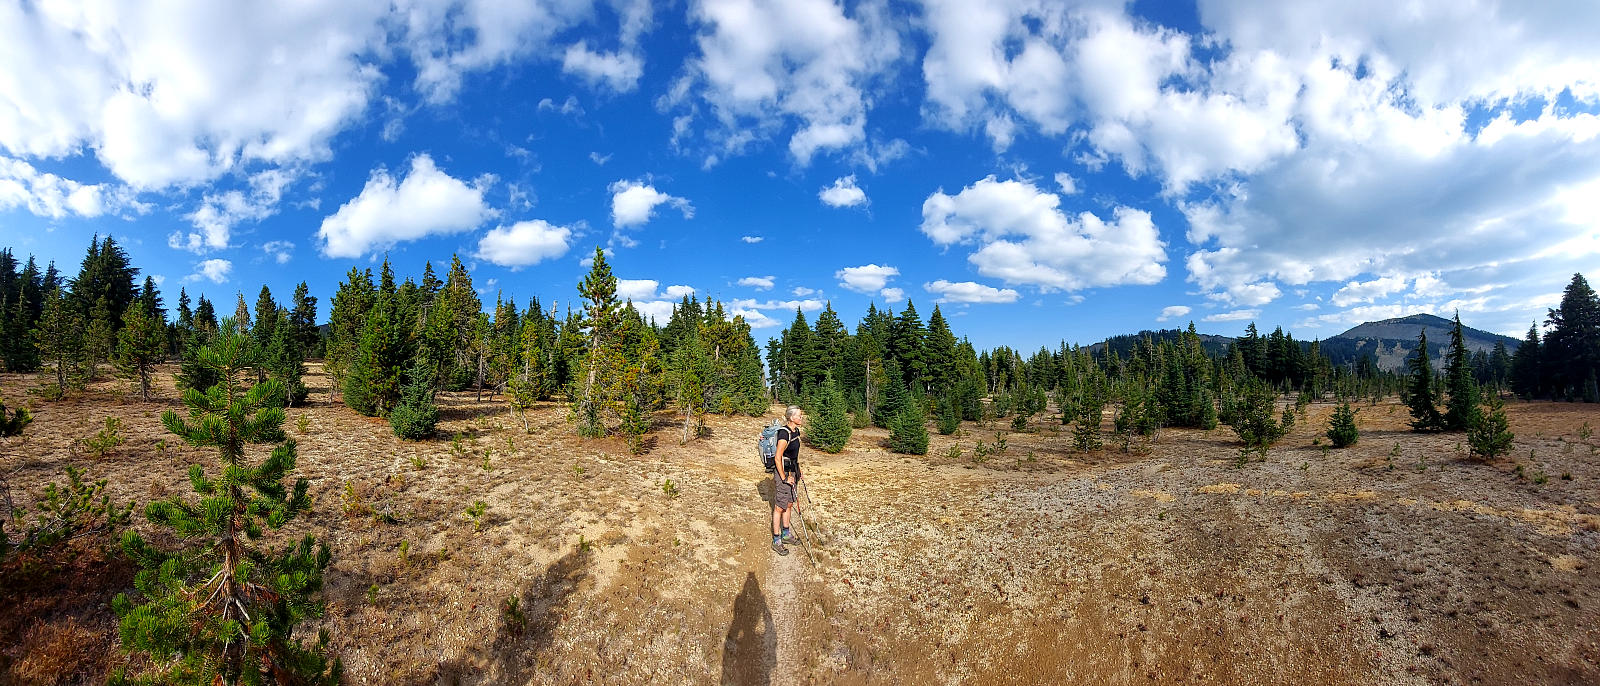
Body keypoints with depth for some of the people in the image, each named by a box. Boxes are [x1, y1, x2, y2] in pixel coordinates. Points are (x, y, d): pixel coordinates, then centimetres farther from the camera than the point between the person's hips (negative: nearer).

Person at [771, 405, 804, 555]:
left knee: (789, 504, 18)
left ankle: (785, 533, 33)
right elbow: (777, 459, -21)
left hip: (792, 473, 9)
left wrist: (797, 472, 19)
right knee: (779, 508, 1)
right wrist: (784, 478, -17)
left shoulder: (796, 432, 6)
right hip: (783, 473, -9)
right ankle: (776, 541, 9)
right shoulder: (784, 434, -22)